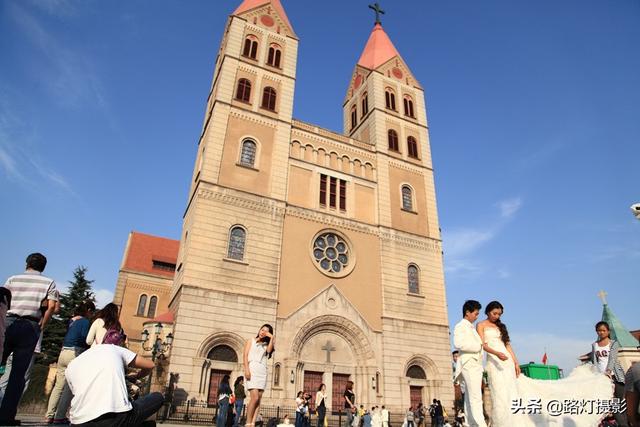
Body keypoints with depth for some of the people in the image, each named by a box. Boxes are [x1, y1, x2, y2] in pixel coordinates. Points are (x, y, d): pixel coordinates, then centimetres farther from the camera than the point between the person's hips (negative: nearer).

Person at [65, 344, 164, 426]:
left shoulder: (70, 367, 23)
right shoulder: (113, 349, 16)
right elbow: (150, 365, 20)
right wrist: (135, 377, 43)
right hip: (117, 419, -3)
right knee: (158, 397, 20)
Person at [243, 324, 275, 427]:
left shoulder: (266, 345, 22)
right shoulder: (251, 341, 14)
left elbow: (269, 350, -1)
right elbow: (245, 356, 3)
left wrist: (272, 338, 1)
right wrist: (246, 369, -11)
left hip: (263, 371, 4)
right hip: (252, 370, -4)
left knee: (258, 399, -4)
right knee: (255, 397, -16)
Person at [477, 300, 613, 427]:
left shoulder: (500, 326, 18)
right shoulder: (481, 325, 2)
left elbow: (508, 345, 15)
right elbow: (483, 345, -11)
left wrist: (516, 363, 6)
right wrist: (497, 353, -28)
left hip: (507, 361, 5)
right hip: (494, 361, -5)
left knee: (511, 393, 2)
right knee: (500, 394, -8)